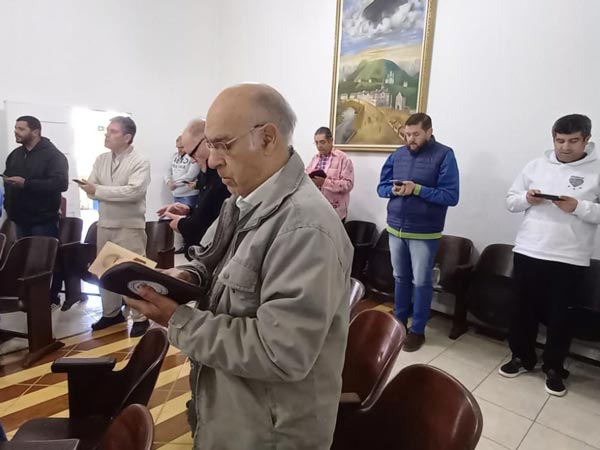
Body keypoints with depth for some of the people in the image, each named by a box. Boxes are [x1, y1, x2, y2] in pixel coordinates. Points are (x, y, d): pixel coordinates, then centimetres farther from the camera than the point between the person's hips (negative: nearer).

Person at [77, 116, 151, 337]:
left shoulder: (140, 162, -11)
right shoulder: (101, 159, 9)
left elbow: (133, 192, -22)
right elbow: (91, 189, 6)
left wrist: (99, 190, -19)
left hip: (130, 227, -7)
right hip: (104, 225, 7)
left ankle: (140, 318, 11)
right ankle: (111, 312, 32)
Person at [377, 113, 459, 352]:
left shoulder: (444, 155, -9)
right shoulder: (398, 154, 5)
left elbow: (451, 196, -15)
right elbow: (381, 187, 8)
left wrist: (417, 189, -24)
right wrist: (393, 190, -14)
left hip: (424, 232, -4)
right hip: (395, 228, 5)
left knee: (421, 282, 6)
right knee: (400, 278, 17)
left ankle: (417, 330, 21)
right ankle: (398, 321, 33)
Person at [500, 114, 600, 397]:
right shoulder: (535, 166, 7)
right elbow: (510, 201, 9)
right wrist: (526, 198, -11)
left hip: (570, 259, -2)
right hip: (528, 252, 3)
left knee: (559, 315, 9)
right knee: (524, 309, 13)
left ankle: (554, 369, 28)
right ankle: (522, 357, 31)